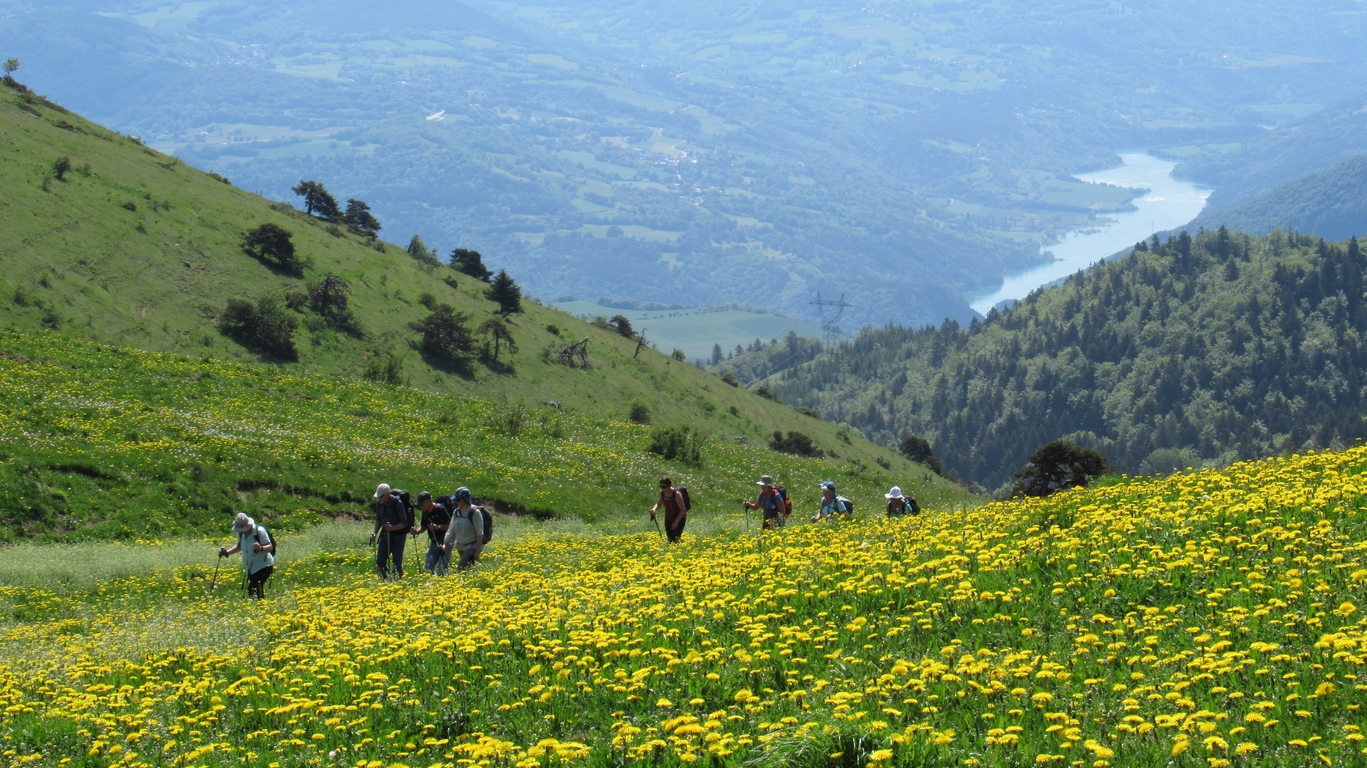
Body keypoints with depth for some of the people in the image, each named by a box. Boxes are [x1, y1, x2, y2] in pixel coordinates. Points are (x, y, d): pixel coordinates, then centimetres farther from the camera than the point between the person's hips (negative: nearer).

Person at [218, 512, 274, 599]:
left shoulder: (259, 531, -18)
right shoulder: (242, 533, 3)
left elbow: (270, 547, -18)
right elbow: (239, 546, 21)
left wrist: (261, 548, -38)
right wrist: (227, 553, 8)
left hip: (263, 566, -8)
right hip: (251, 568, 8)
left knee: (252, 590, -22)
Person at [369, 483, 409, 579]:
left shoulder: (397, 503, -17)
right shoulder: (379, 503, 1)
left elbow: (404, 523, -15)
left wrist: (392, 528, -29)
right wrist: (375, 533, 3)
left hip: (398, 536, -6)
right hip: (386, 535, 6)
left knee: (397, 563, -5)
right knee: (380, 562, 2)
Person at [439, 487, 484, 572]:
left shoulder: (474, 513, -14)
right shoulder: (456, 512, 7)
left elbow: (480, 534, -14)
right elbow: (451, 530, 13)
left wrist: (477, 551, -17)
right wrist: (445, 544, 2)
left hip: (472, 546, -7)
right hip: (461, 546, 7)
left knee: (461, 569, -19)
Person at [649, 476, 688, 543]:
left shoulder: (676, 494, -26)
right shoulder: (662, 493, -9)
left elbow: (683, 510, -21)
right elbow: (659, 504, 8)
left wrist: (676, 522, -28)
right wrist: (654, 509, -16)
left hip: (679, 519, -6)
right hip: (669, 519, 6)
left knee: (675, 539, -15)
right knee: (670, 539, 6)